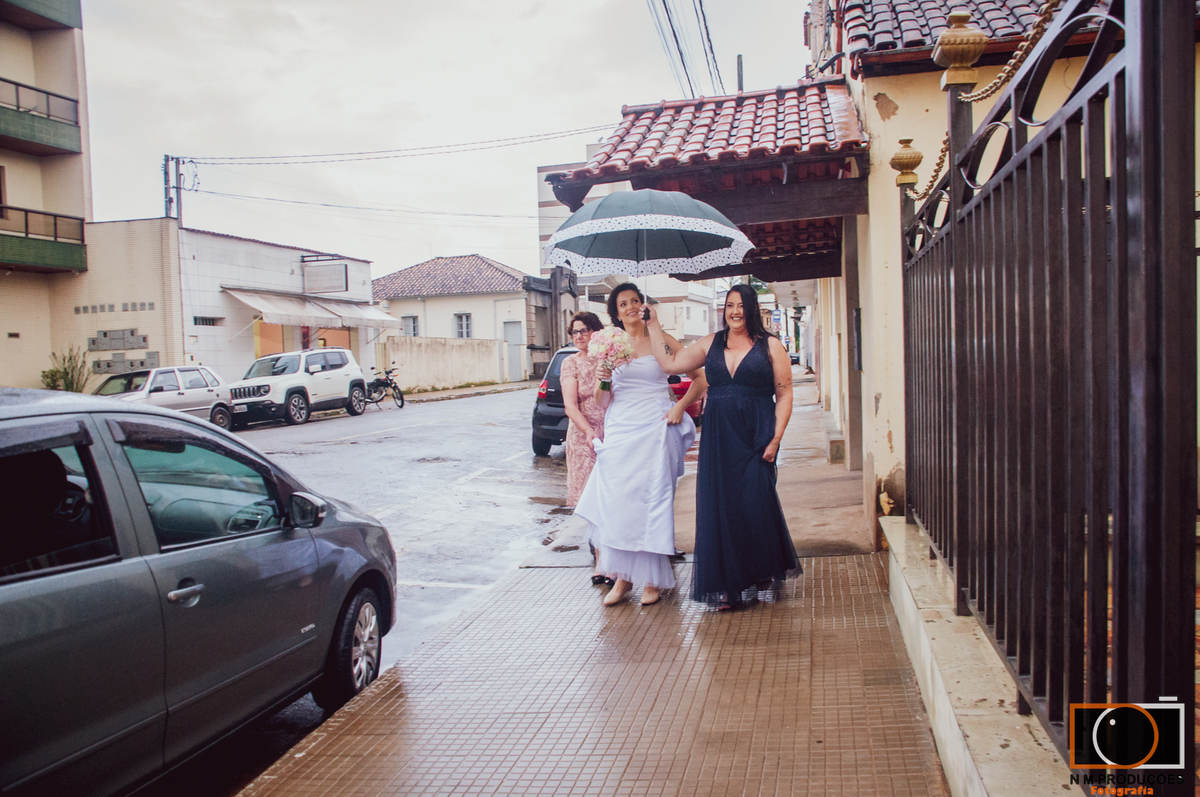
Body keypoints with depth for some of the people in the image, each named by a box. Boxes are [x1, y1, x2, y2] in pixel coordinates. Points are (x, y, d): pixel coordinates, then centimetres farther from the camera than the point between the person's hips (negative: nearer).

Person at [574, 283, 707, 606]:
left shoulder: (662, 340, 4)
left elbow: (700, 378, 7)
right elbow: (603, 402, 8)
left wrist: (680, 406, -5)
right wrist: (602, 381, -12)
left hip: (655, 429, -2)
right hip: (620, 429, 2)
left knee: (652, 499, -2)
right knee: (616, 499, -2)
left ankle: (652, 579, 8)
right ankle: (622, 576, 9)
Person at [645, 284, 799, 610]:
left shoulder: (770, 346, 2)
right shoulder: (711, 344, 11)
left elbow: (784, 394, -1)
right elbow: (669, 364, 8)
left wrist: (776, 439, -9)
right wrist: (654, 327, 8)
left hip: (755, 436, -3)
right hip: (718, 437, 3)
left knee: (755, 504, -6)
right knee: (720, 507, 1)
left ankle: (765, 571, 19)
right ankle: (727, 586, 10)